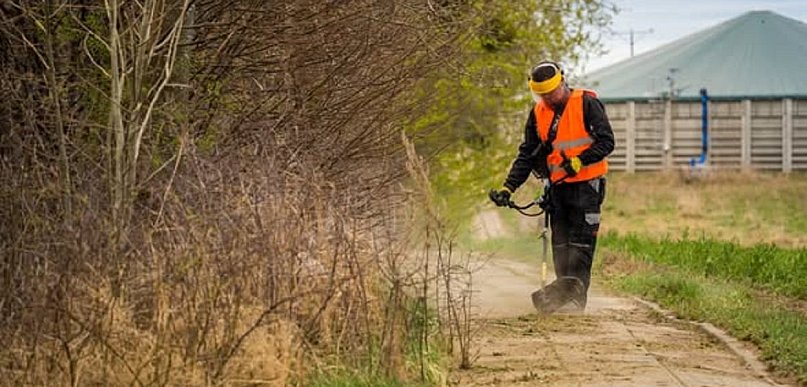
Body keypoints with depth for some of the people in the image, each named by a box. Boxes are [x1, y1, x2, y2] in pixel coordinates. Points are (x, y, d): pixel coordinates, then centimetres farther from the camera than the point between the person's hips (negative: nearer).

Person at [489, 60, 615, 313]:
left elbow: (606, 141, -11)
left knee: (580, 244, -9)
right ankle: (566, 295, 5)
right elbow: (526, 155, 11)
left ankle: (575, 293, -12)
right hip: (558, 186, 5)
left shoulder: (586, 103, -8)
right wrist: (508, 188, 2)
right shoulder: (538, 113, 7)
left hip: (586, 184, -5)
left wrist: (578, 161, -24)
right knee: (560, 244, 3)